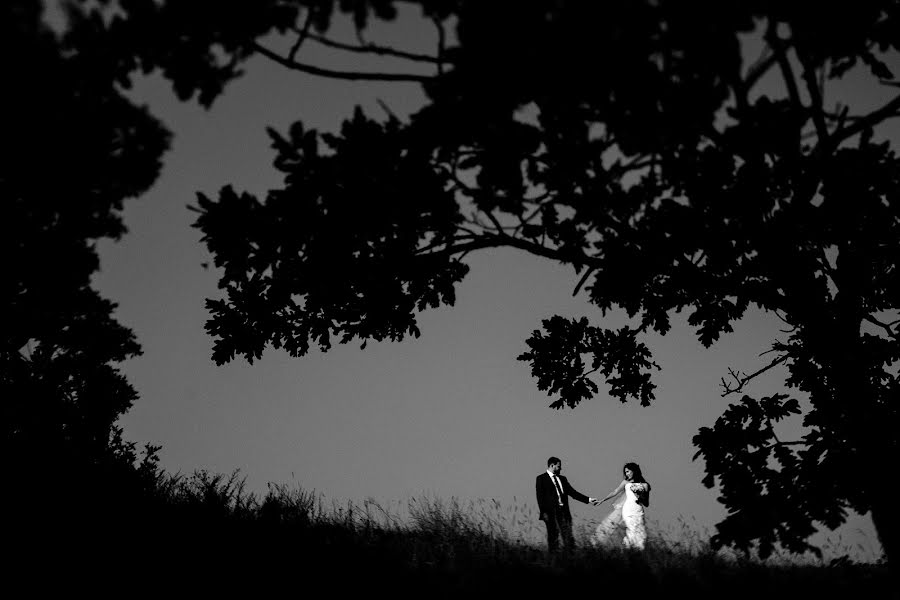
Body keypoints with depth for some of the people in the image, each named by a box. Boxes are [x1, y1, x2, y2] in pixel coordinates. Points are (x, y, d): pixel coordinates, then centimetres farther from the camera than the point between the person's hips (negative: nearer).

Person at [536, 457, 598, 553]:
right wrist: (544, 512, -15)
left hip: (564, 511, 5)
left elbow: (572, 492, 17)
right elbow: (540, 497, -6)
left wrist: (588, 500, 10)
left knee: (568, 536, 0)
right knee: (553, 535, -3)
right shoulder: (541, 479, 0)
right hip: (551, 512, -5)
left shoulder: (562, 479, 18)